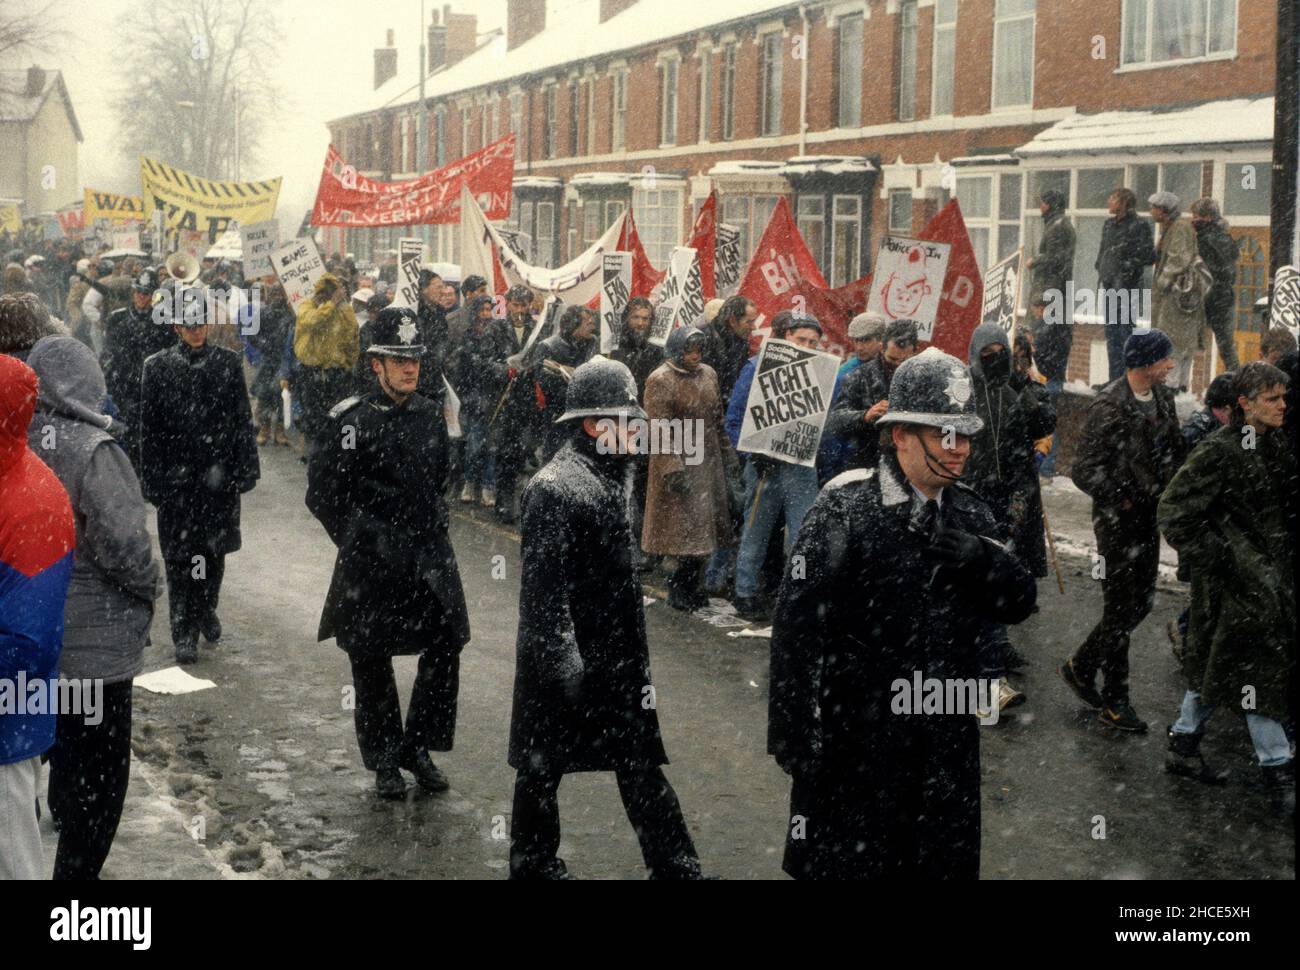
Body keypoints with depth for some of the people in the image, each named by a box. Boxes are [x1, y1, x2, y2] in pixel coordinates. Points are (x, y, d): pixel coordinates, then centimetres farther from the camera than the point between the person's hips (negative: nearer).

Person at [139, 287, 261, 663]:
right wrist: (152, 479, -2)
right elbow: (149, 428, 1)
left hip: (219, 474, 1)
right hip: (176, 476, -1)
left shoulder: (227, 362, 3)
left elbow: (243, 420, 4)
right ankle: (185, 632, 10)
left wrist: (245, 469, 0)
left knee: (215, 550, 12)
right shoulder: (157, 367, 0)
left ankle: (206, 608, 36)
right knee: (179, 558, 1)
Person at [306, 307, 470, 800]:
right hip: (372, 563, -5)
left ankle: (418, 746, 20)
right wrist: (357, 541, -3)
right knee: (372, 662, 7)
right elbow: (322, 491, -6)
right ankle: (384, 759, 22)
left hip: (429, 555, 5)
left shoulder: (430, 415, 7)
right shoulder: (353, 420, -11)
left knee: (445, 649, 3)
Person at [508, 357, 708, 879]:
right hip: (566, 660, -8)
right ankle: (533, 863, 25)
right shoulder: (553, 488, -19)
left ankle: (675, 866, 18)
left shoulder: (610, 475, 9)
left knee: (640, 766, 12)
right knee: (543, 766, 9)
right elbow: (545, 587, -22)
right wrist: (562, 661, -24)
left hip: (617, 656, 8)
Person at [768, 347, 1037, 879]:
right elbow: (798, 625, -14)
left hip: (946, 741, 6)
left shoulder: (970, 513, 7)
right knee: (845, 863, 5)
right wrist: (794, 735, -16)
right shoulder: (845, 510, -12)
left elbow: (1018, 605, 8)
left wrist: (988, 561, -14)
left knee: (943, 863, 15)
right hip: (855, 742, -5)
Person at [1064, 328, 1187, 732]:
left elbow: (1175, 448, 20)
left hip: (1150, 516, 8)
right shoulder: (1108, 407, -20)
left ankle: (1082, 667, 31)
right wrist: (1122, 502, -16)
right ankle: (1114, 702, 13)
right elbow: (1086, 472, -21)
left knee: (1141, 603, 14)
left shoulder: (1162, 397, 6)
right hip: (1118, 520, -8)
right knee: (1121, 610, -2)